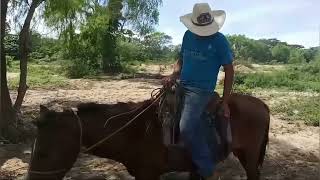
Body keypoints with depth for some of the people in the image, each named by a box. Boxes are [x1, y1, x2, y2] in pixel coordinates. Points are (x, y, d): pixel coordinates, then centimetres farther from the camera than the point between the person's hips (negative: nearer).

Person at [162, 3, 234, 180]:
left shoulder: (220, 40, -8)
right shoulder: (188, 36, 6)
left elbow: (229, 71, -4)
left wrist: (225, 102, -7)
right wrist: (174, 75, -4)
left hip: (200, 90, -7)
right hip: (181, 86, 7)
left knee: (186, 128, -24)